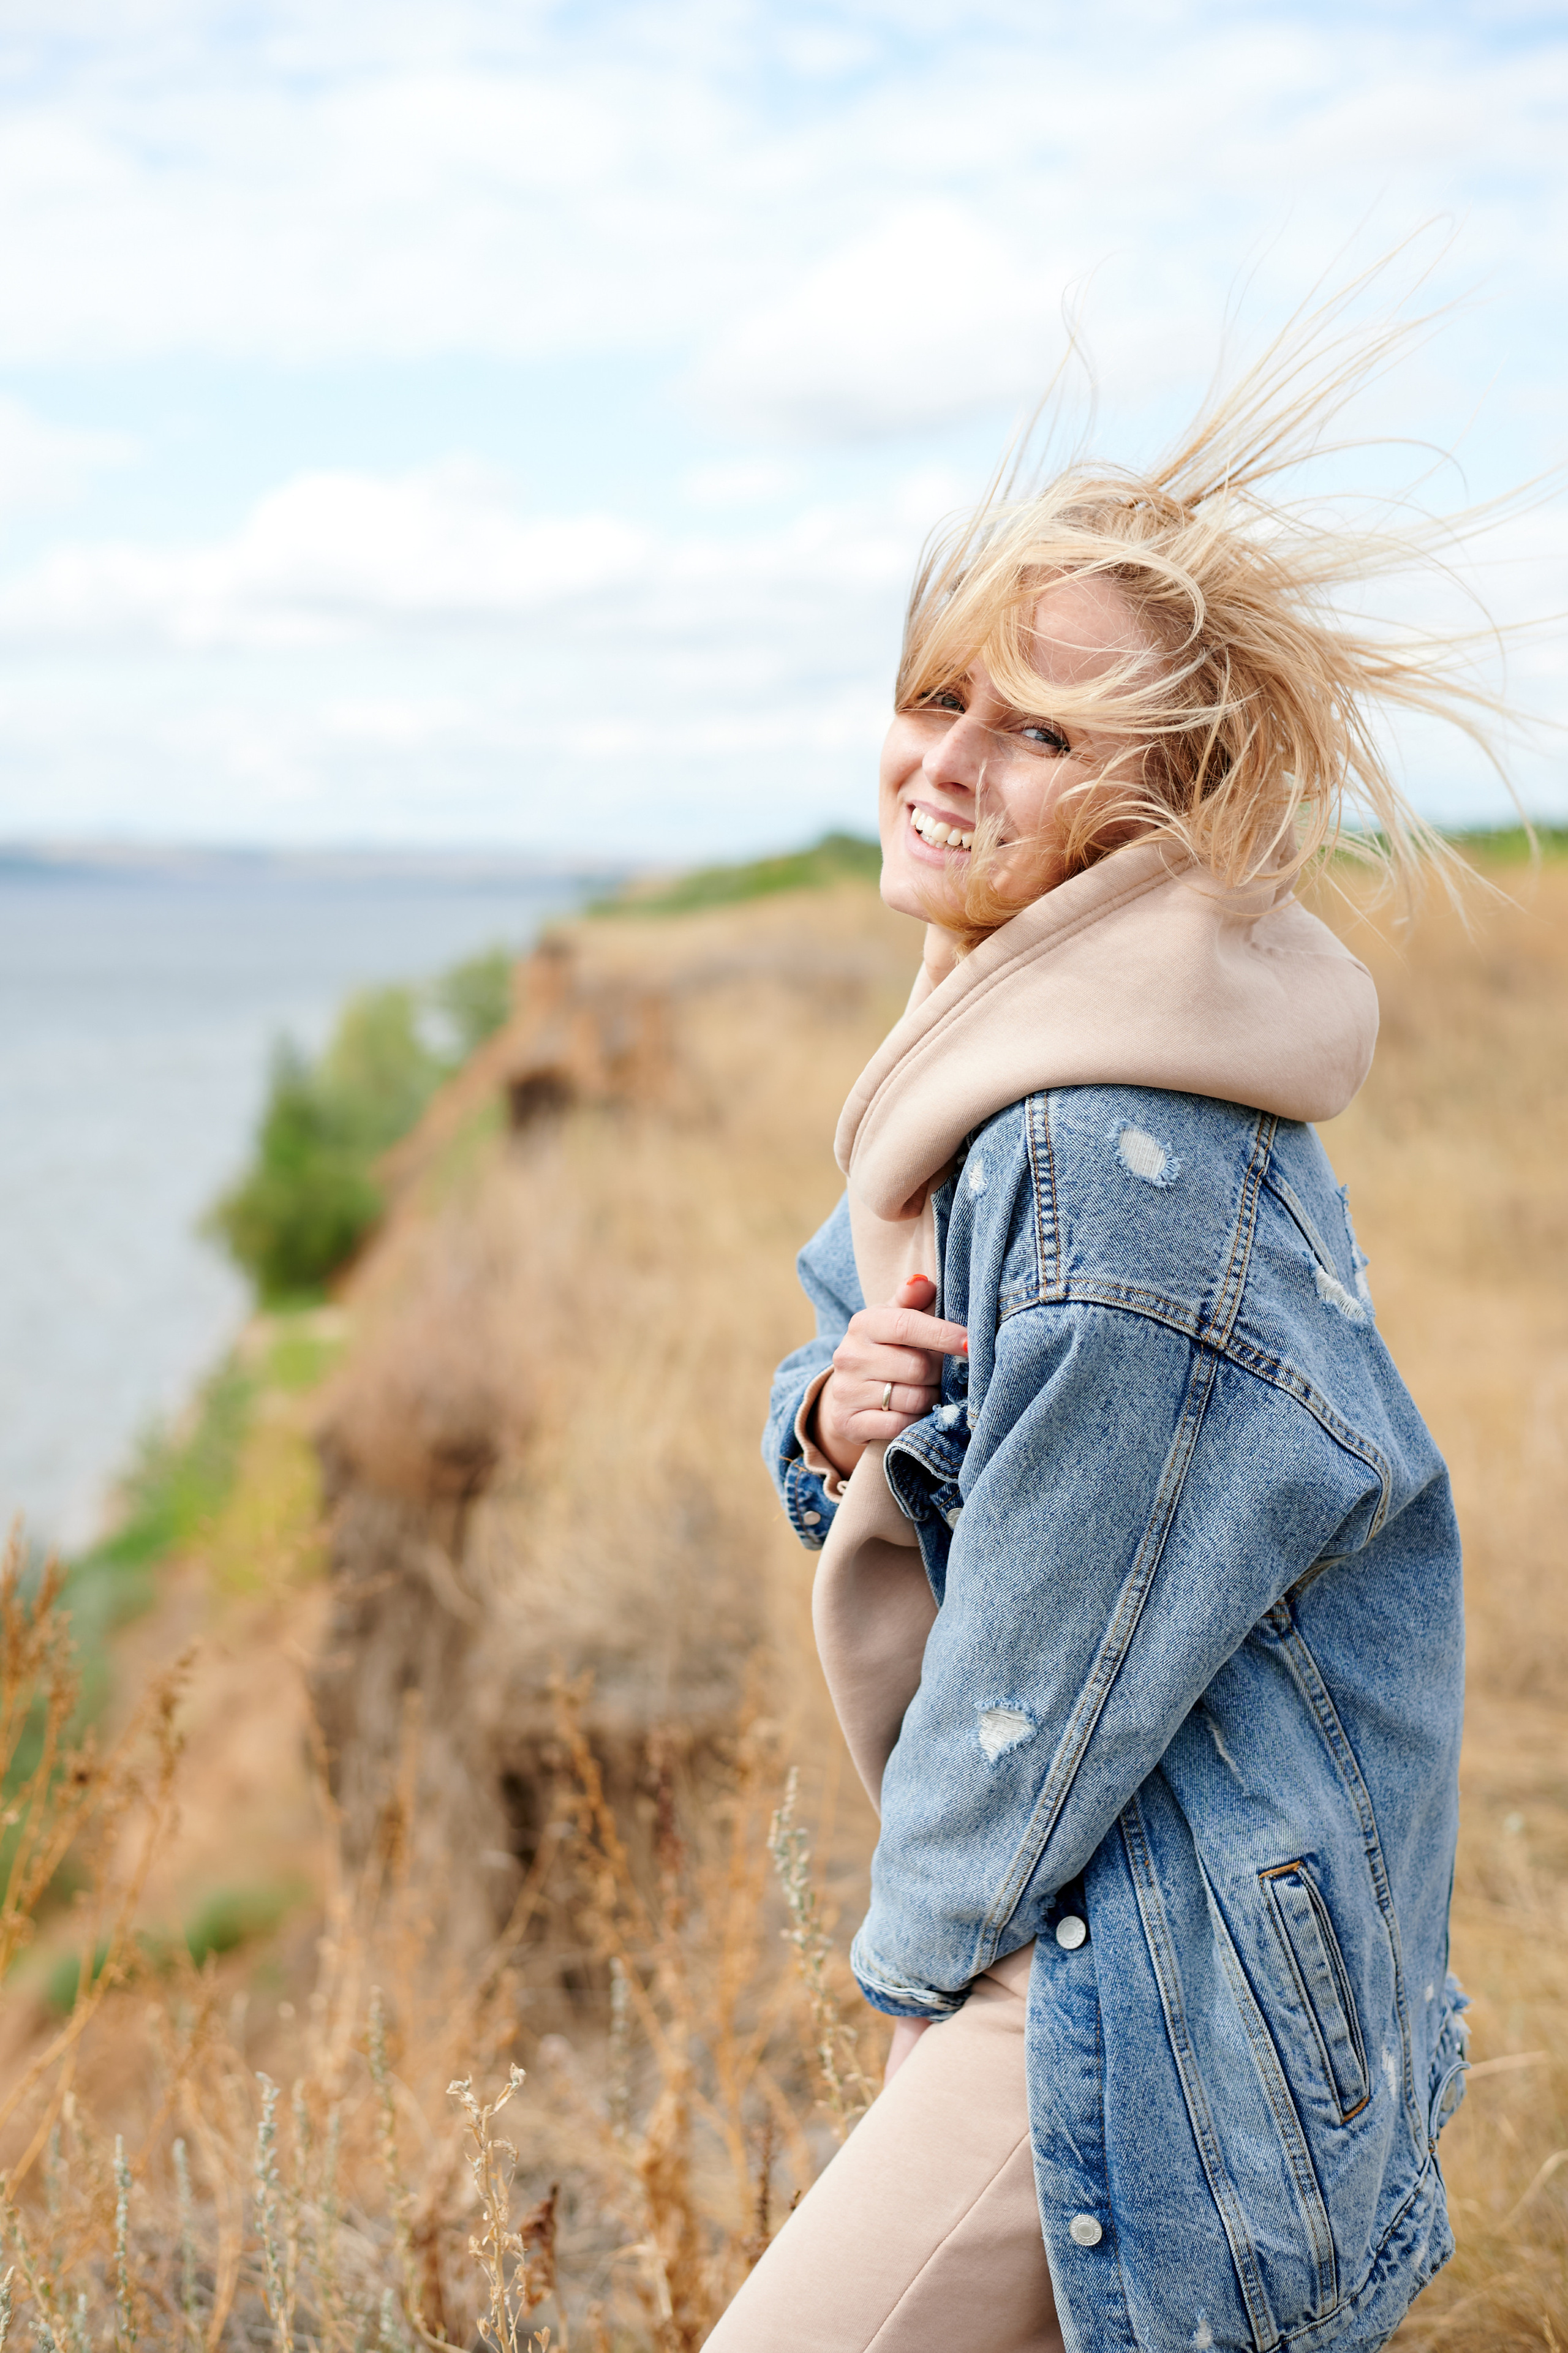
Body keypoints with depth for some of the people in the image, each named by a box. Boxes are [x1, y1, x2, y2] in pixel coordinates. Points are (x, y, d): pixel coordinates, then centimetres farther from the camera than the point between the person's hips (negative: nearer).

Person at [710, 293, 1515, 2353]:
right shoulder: (988, 1052, 4)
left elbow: (1062, 1639, -20)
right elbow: (853, 1347, 14)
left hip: (1151, 1987, -9)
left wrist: (918, 1945, -6)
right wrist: (833, 1414, -10)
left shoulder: (1121, 1156, -26)